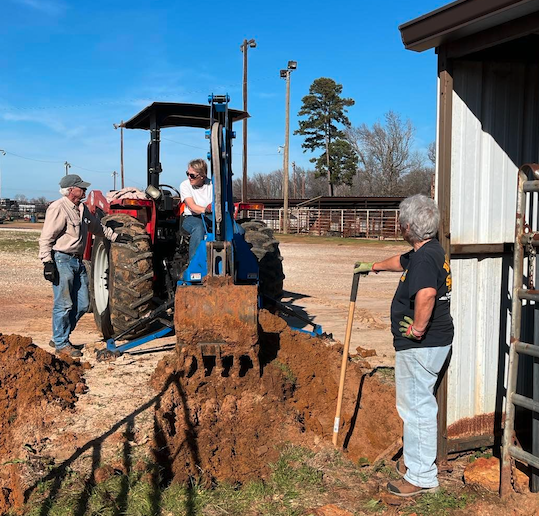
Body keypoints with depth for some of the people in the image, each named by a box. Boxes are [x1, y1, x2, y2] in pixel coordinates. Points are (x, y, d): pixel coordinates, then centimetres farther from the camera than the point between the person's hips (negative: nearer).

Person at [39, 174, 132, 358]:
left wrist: (115, 236, 30)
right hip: (62, 260, -9)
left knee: (82, 304, 10)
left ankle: (59, 337, 25)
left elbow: (97, 226, 31)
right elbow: (46, 238, -17)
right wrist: (47, 263, -21)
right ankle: (61, 344, 10)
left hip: (77, 261, 9)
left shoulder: (82, 209, 14)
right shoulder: (58, 208, -13)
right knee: (64, 305, -3)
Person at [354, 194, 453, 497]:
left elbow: (426, 294, -41)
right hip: (434, 342, 11)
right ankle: (416, 461, 36)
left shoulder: (425, 256, -22)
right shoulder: (430, 250, 12)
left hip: (421, 345, -11)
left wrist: (417, 329, -29)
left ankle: (422, 477, 11)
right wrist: (373, 266, 46)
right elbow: (402, 262, 33)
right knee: (419, 403, 21)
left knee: (416, 406, -1)